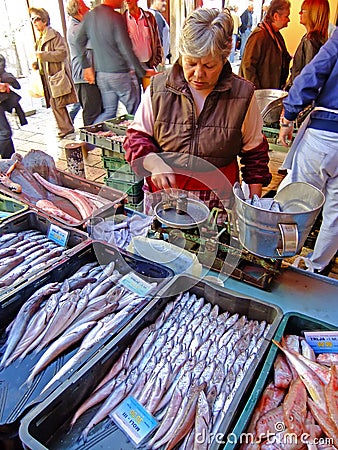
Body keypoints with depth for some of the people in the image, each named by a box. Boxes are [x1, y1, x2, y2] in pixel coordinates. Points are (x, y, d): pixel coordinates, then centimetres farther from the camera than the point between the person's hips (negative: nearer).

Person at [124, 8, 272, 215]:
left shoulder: (243, 95, -3)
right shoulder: (158, 89, -3)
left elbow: (255, 154, 6)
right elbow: (137, 136, 5)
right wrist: (154, 164, -17)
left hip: (219, 200, 0)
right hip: (162, 194, 1)